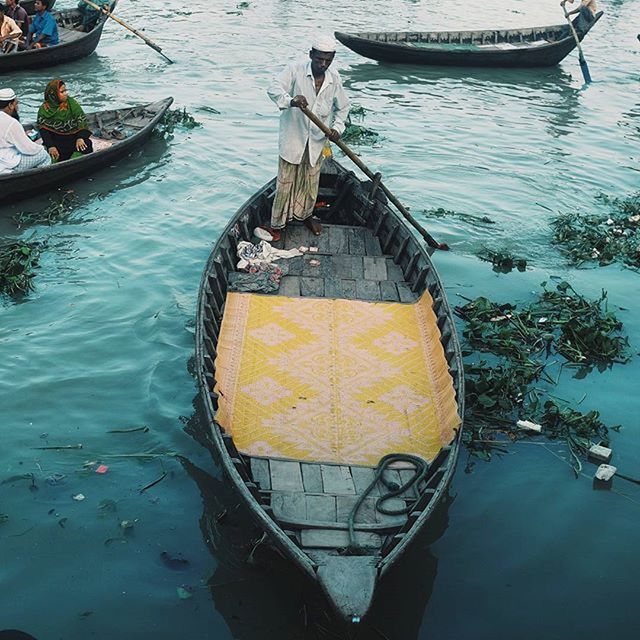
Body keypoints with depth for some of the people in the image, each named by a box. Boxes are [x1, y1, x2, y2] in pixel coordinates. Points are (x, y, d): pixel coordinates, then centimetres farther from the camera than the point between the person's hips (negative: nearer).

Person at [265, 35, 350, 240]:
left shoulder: (334, 78, -1)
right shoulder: (296, 69, -13)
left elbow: (343, 107, 12)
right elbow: (273, 88, -25)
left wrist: (337, 127, -6)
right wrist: (290, 100, -45)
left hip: (317, 139, 4)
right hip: (293, 136, -4)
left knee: (311, 182, 17)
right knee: (285, 181, 3)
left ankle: (306, 215, 39)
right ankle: (277, 223, 14)